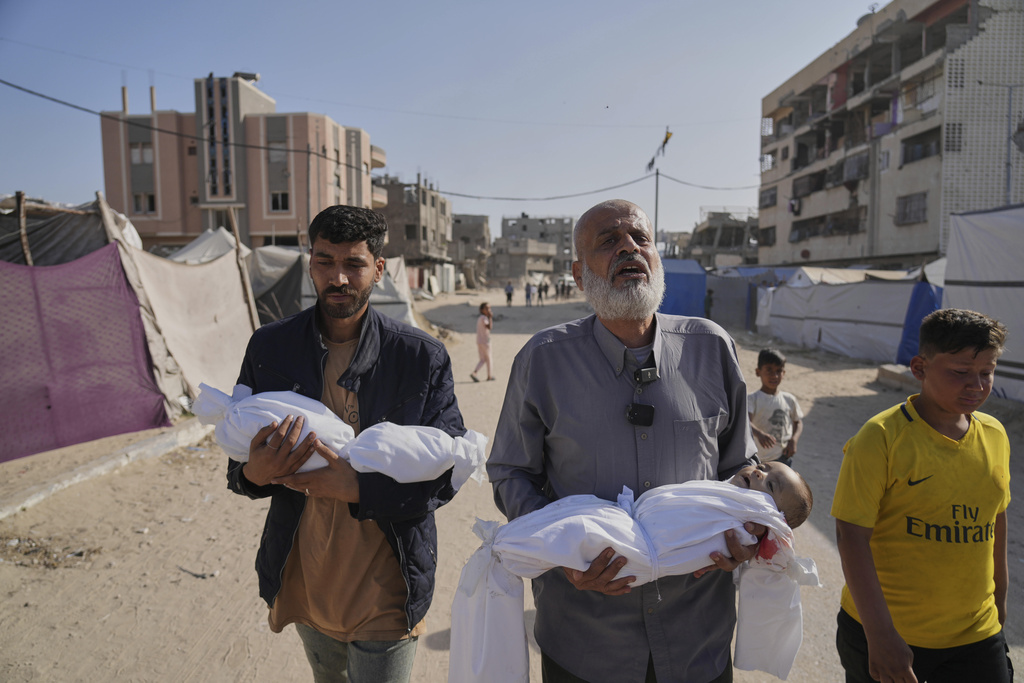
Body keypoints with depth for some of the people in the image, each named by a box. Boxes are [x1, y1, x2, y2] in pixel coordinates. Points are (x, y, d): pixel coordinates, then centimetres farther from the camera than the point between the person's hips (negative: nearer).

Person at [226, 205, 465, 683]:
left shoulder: (423, 357, -13)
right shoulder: (269, 348, -4)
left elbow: (447, 474, -12)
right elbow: (237, 463, 2)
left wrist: (359, 488, -27)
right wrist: (254, 473, -22)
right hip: (305, 583, 4)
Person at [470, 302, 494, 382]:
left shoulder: (479, 318, 12)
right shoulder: (483, 318, -16)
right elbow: (489, 327, -31)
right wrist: (490, 317, -26)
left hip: (479, 341, 8)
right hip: (485, 341, -8)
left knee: (482, 360, 11)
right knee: (488, 358, 10)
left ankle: (474, 372, -8)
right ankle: (489, 375, 21)